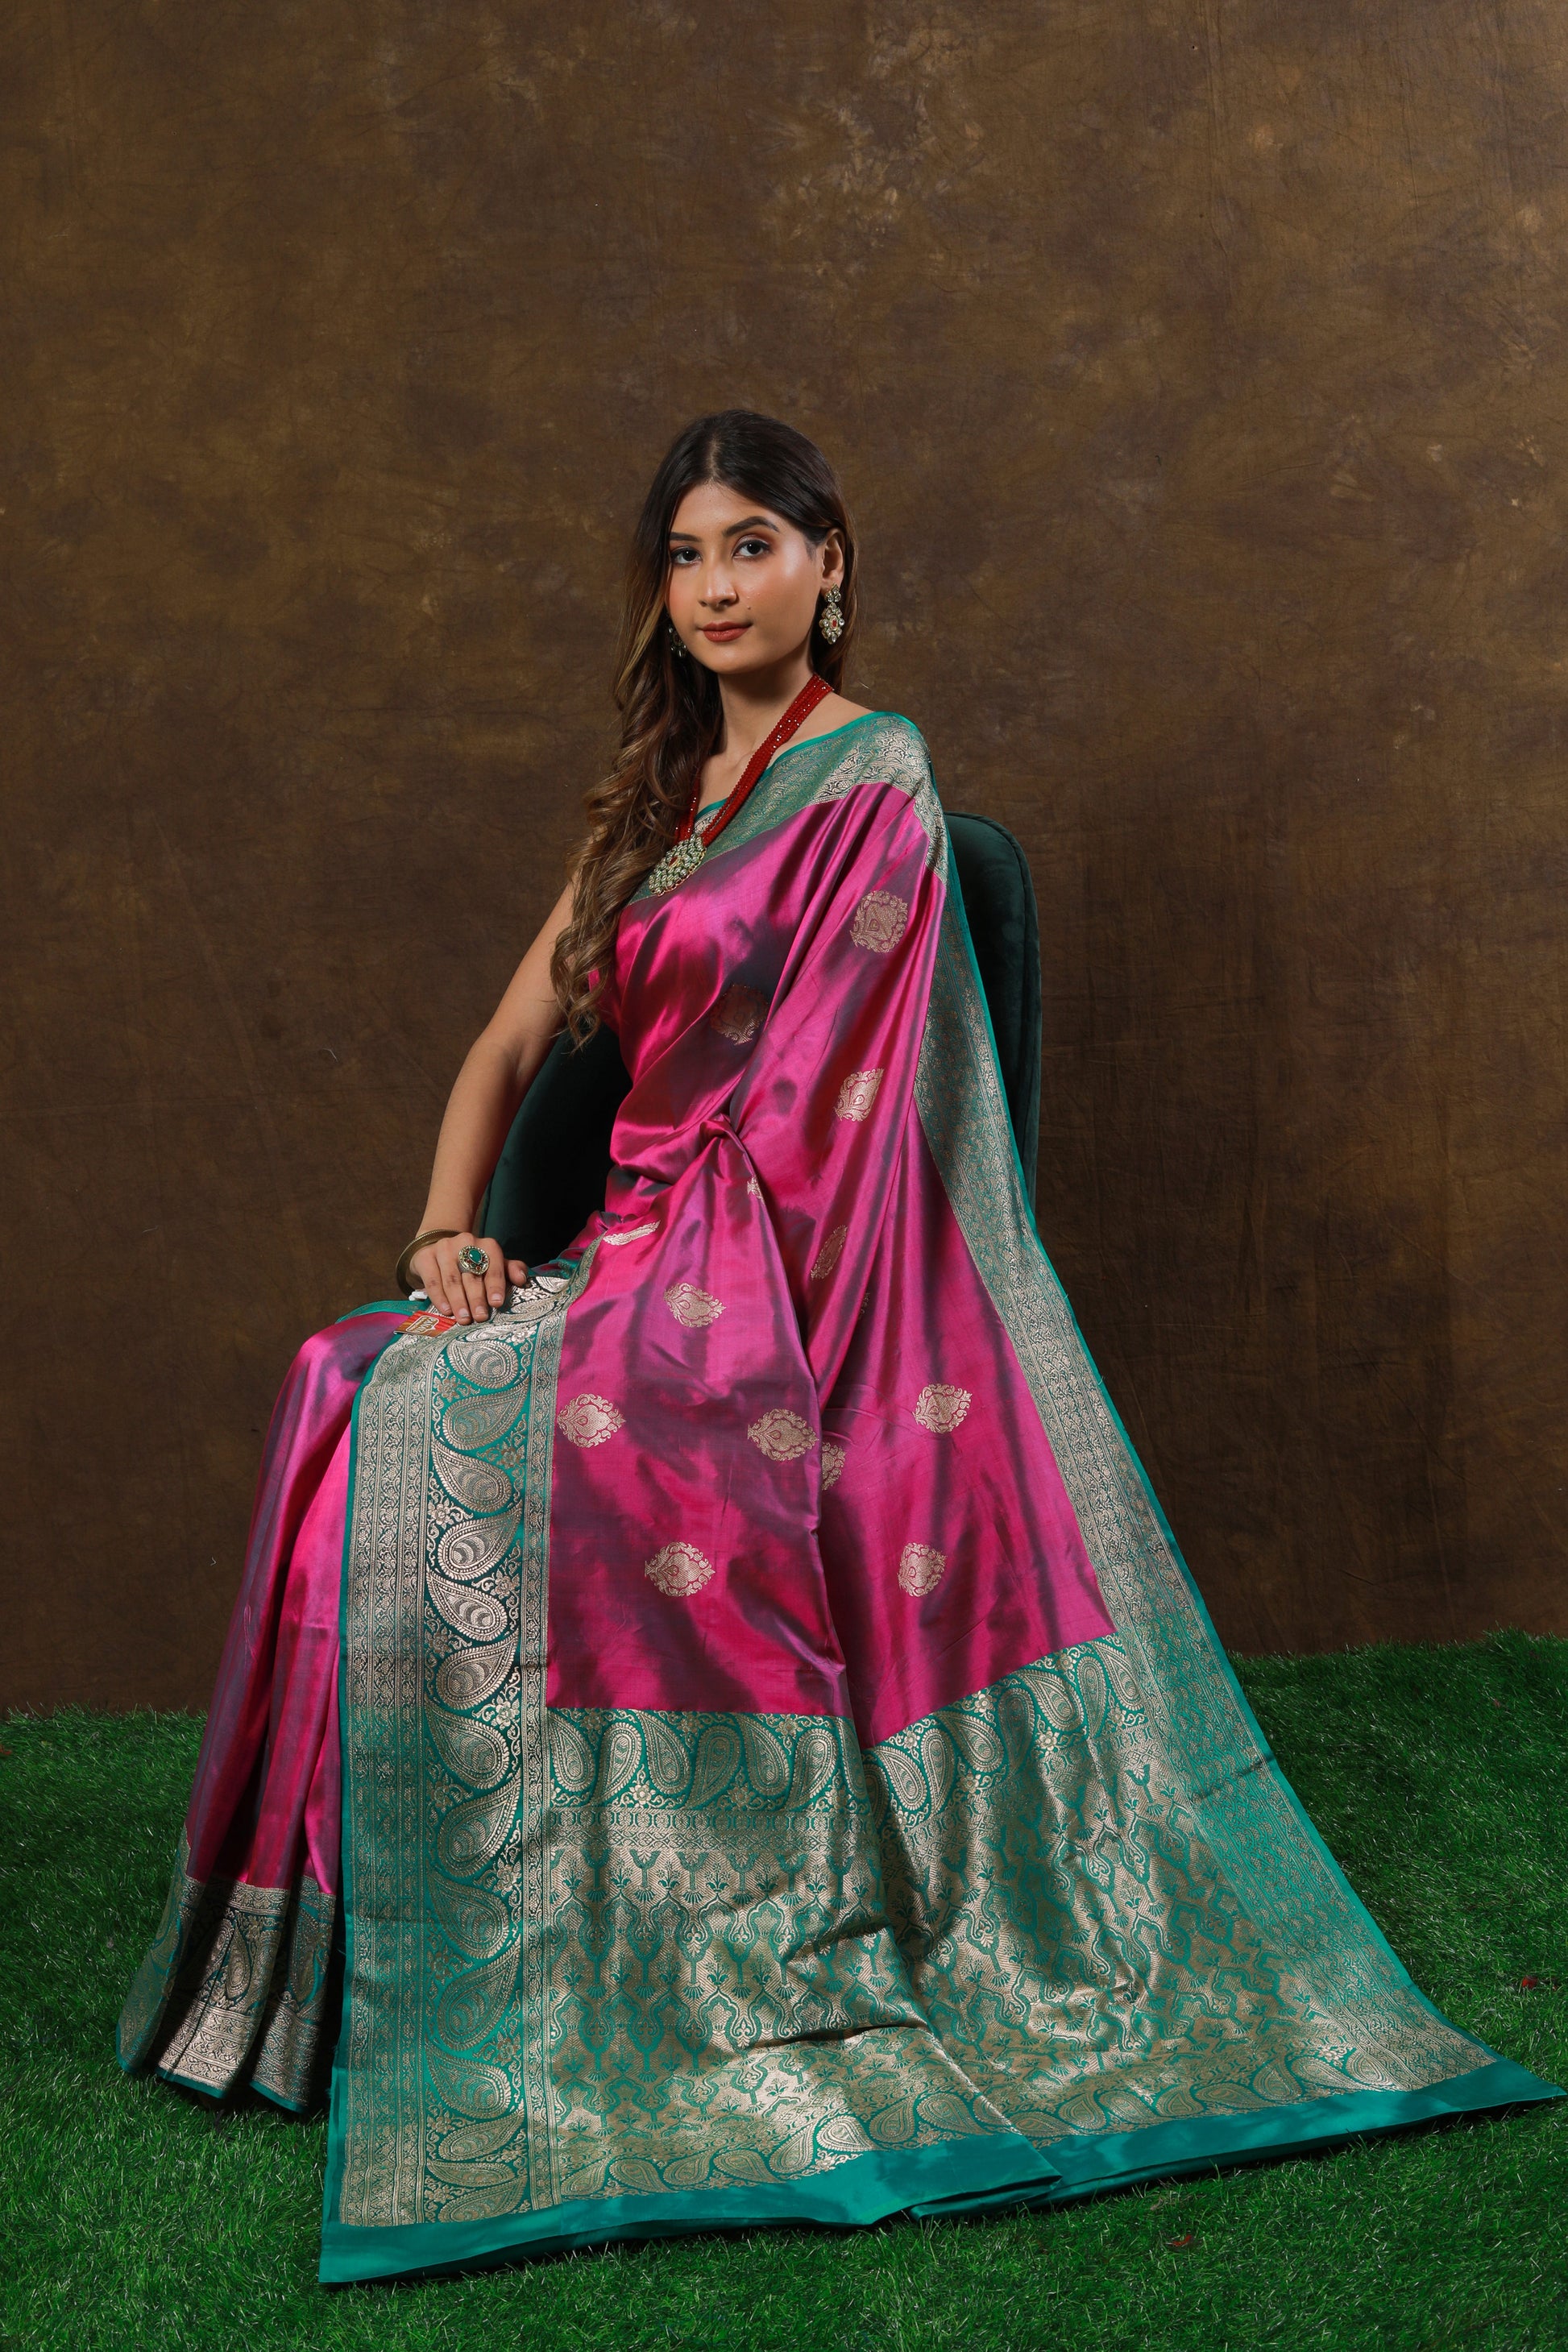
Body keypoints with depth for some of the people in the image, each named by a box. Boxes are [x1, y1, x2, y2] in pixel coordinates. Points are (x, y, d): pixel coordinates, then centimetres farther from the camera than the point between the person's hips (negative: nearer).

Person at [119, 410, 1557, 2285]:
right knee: (352, 1386, -15)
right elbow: (511, 1045, 16)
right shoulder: (658, 800, 18)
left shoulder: (868, 780, -6)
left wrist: (626, 1285, -11)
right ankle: (352, 1929, -7)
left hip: (777, 1290, -7)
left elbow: (815, 1105, -12)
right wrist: (451, 1236, -1)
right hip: (654, 1262, 7)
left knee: (433, 1432, -25)